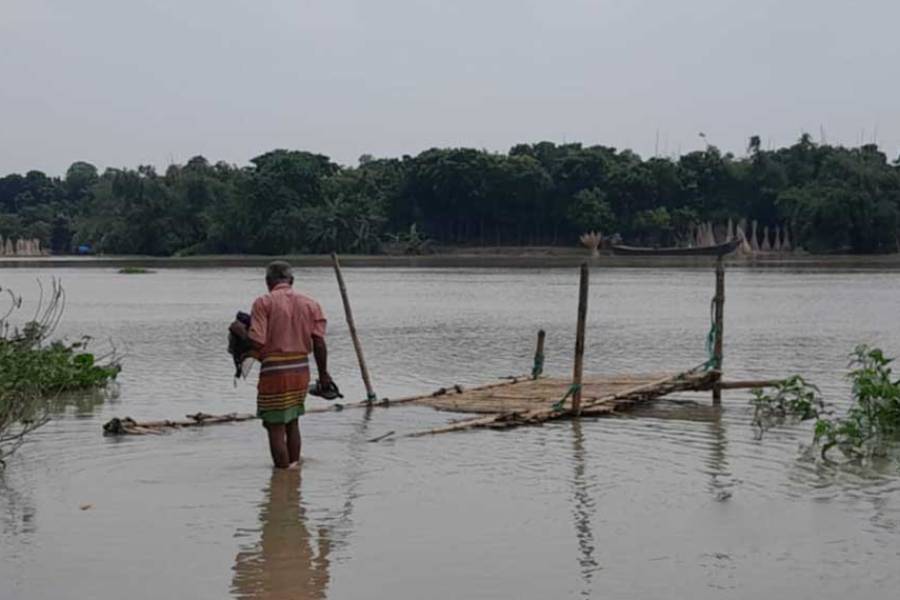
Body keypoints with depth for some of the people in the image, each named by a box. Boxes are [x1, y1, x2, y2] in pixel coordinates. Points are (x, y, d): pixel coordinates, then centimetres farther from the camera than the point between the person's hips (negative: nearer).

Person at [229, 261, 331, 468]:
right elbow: (319, 343, 1)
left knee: (275, 428, 3)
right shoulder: (310, 304, 5)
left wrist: (240, 330, 4)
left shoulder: (263, 303, -7)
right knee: (292, 422, 20)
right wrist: (323, 374, 10)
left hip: (274, 372, -5)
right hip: (301, 371, 5)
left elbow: (257, 342, -15)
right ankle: (294, 469, 29)